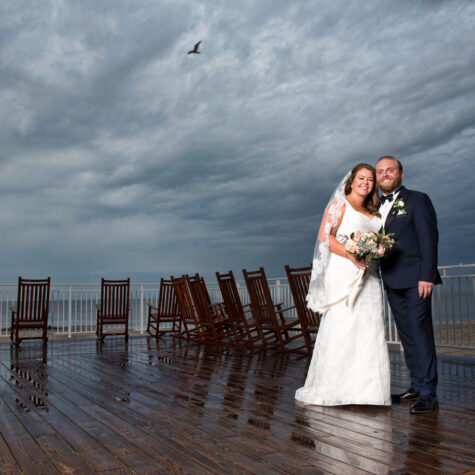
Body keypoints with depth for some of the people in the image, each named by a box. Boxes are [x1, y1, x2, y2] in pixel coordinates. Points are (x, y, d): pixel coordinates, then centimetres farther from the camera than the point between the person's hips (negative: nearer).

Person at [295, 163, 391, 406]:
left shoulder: (374, 213, 21)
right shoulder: (340, 203, 3)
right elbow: (325, 236, -7)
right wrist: (351, 255, -18)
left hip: (368, 276, 6)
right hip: (344, 273, -6)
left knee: (371, 329, 1)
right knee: (341, 327, -9)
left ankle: (368, 388, 7)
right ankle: (332, 389, -2)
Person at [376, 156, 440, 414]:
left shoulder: (417, 199, 0)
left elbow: (429, 238, -7)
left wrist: (427, 276, -15)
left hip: (414, 280, -6)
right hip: (391, 282, 6)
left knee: (420, 333, -7)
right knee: (407, 336, 10)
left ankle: (428, 393, -1)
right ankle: (416, 386, 18)